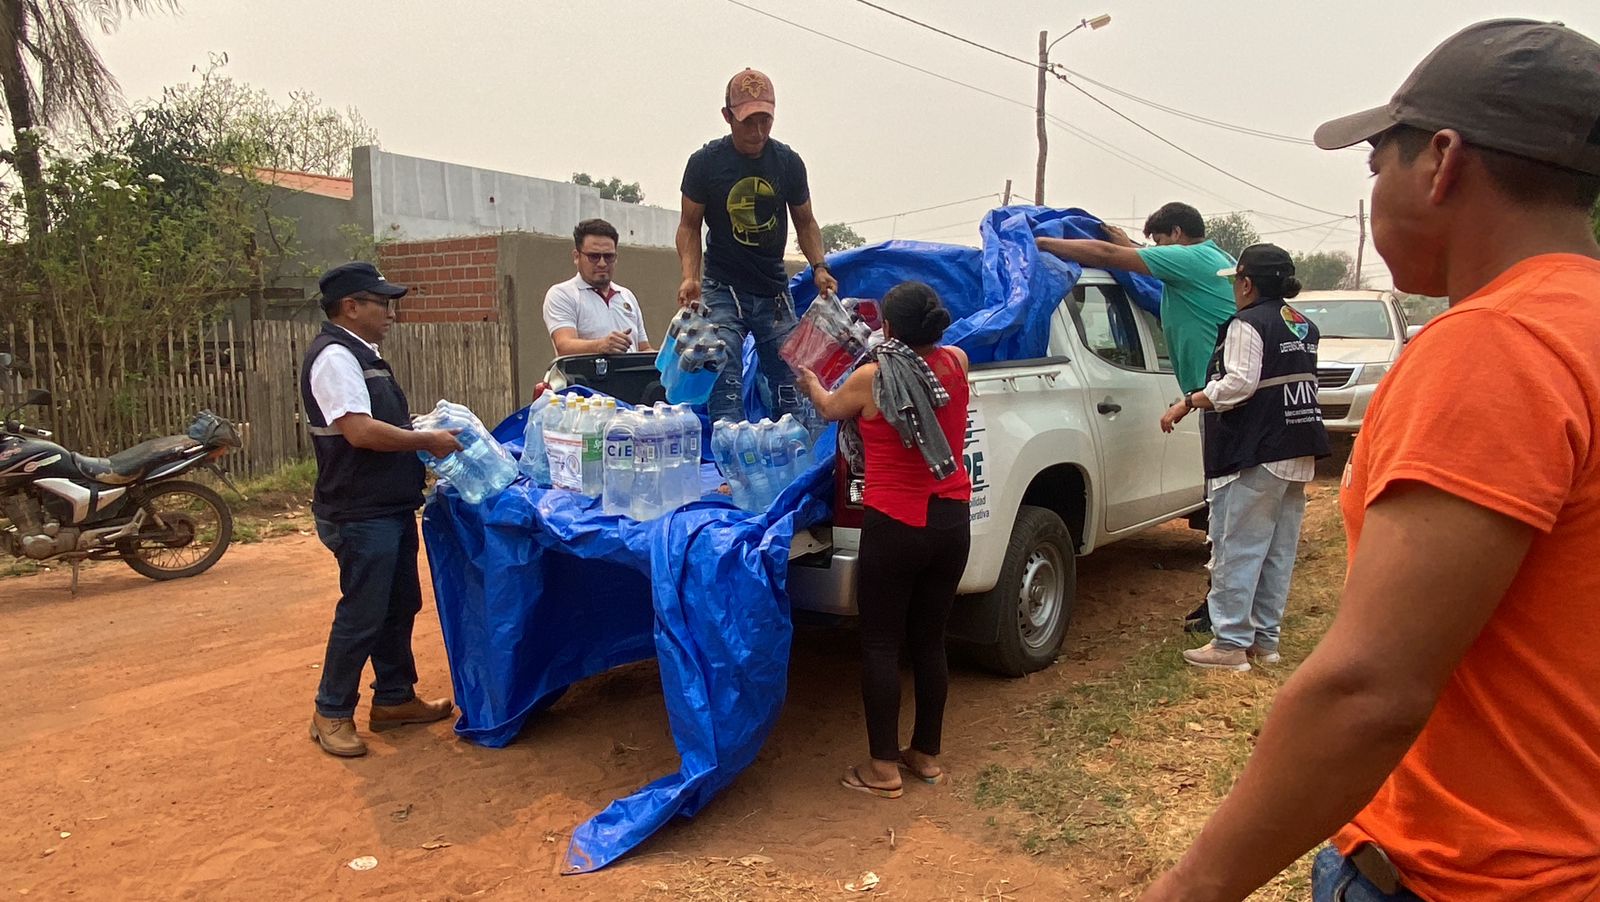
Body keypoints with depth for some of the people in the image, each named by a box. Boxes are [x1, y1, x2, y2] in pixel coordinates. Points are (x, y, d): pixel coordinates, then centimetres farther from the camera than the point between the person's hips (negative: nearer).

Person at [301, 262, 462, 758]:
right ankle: (331, 713, 15)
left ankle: (394, 698, 29)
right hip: (361, 513, -10)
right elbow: (360, 431, -27)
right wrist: (427, 440, -18)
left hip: (391, 508, 10)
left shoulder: (362, 355, 16)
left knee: (400, 606, 17)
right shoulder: (334, 356, -17)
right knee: (361, 615, -1)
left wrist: (423, 425, 8)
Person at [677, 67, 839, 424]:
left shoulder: (788, 162, 1)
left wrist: (818, 267, -4)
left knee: (790, 387, 3)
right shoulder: (705, 162, -6)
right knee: (725, 389, -13)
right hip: (722, 289, -3)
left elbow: (805, 222, 12)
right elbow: (689, 225, 1)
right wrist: (690, 276, -14)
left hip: (775, 291, 3)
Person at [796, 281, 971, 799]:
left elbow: (829, 408, 11)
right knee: (929, 641, 15)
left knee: (880, 645, 6)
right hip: (951, 523, 5)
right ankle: (926, 755, 26)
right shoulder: (956, 364, 0)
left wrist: (811, 383, 31)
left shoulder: (872, 378, -11)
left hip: (894, 527, -5)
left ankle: (884, 767, 11)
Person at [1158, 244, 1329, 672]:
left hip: (1255, 456, -9)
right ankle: (1266, 638, 20)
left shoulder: (1248, 324, -11)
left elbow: (1239, 383, -21)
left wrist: (1188, 403, -15)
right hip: (1299, 454, 9)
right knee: (1279, 552, 12)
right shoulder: (1304, 326, 16)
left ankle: (1230, 644, -1)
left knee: (1237, 549, -4)